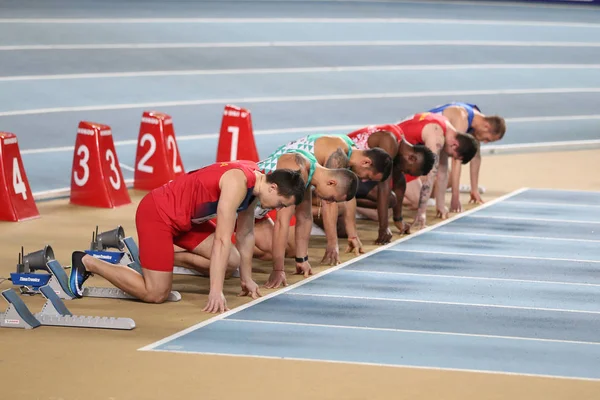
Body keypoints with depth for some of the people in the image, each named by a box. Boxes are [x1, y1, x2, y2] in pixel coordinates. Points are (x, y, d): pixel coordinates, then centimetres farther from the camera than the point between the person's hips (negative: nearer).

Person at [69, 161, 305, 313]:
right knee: (156, 294, -13)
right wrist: (216, 291, -30)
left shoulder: (254, 183, 0)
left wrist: (246, 278, 14)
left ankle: (164, 256, 15)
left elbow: (246, 233, 12)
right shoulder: (238, 183, -28)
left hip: (186, 218, 10)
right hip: (157, 214, -10)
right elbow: (222, 239, -30)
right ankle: (87, 263, 0)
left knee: (232, 262, 6)